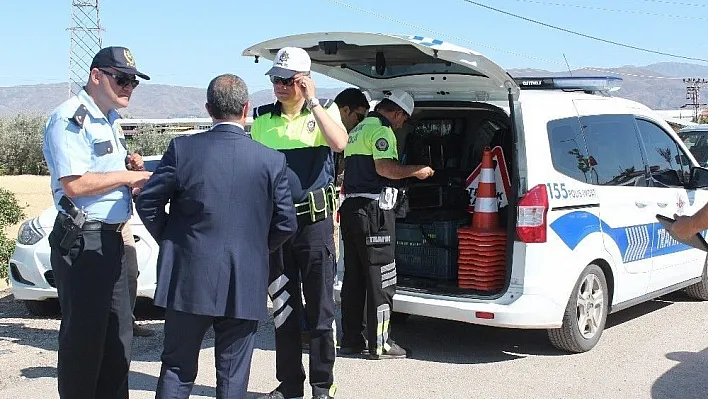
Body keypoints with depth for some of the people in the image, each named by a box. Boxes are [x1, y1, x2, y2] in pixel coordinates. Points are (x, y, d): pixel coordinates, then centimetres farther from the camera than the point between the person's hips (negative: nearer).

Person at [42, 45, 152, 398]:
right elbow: (74, 184, -23)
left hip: (111, 239, 10)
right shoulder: (70, 118, -13)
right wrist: (128, 176, -15)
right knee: (83, 336, -2)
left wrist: (135, 175, 8)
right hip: (81, 241, -10)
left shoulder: (110, 121, 17)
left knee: (118, 334, 15)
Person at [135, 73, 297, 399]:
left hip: (188, 278, 0)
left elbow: (147, 202, -3)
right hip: (244, 286, 0)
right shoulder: (272, 160, -5)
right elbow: (285, 224, -1)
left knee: (177, 369, 13)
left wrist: (169, 240, 12)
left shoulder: (182, 148, -6)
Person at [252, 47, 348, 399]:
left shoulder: (324, 110, 1)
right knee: (282, 307, 10)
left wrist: (312, 102, -16)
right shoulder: (263, 118, 8)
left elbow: (339, 143, -20)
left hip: (315, 221, -3)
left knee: (320, 306, 2)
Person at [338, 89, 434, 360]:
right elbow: (385, 167, -22)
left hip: (350, 207, 10)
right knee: (381, 280, -3)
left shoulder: (357, 130, 23)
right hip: (373, 209, -10)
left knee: (353, 277, 13)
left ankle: (351, 340, 18)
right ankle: (379, 344, 1)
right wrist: (416, 171, -9)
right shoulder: (381, 130, -9)